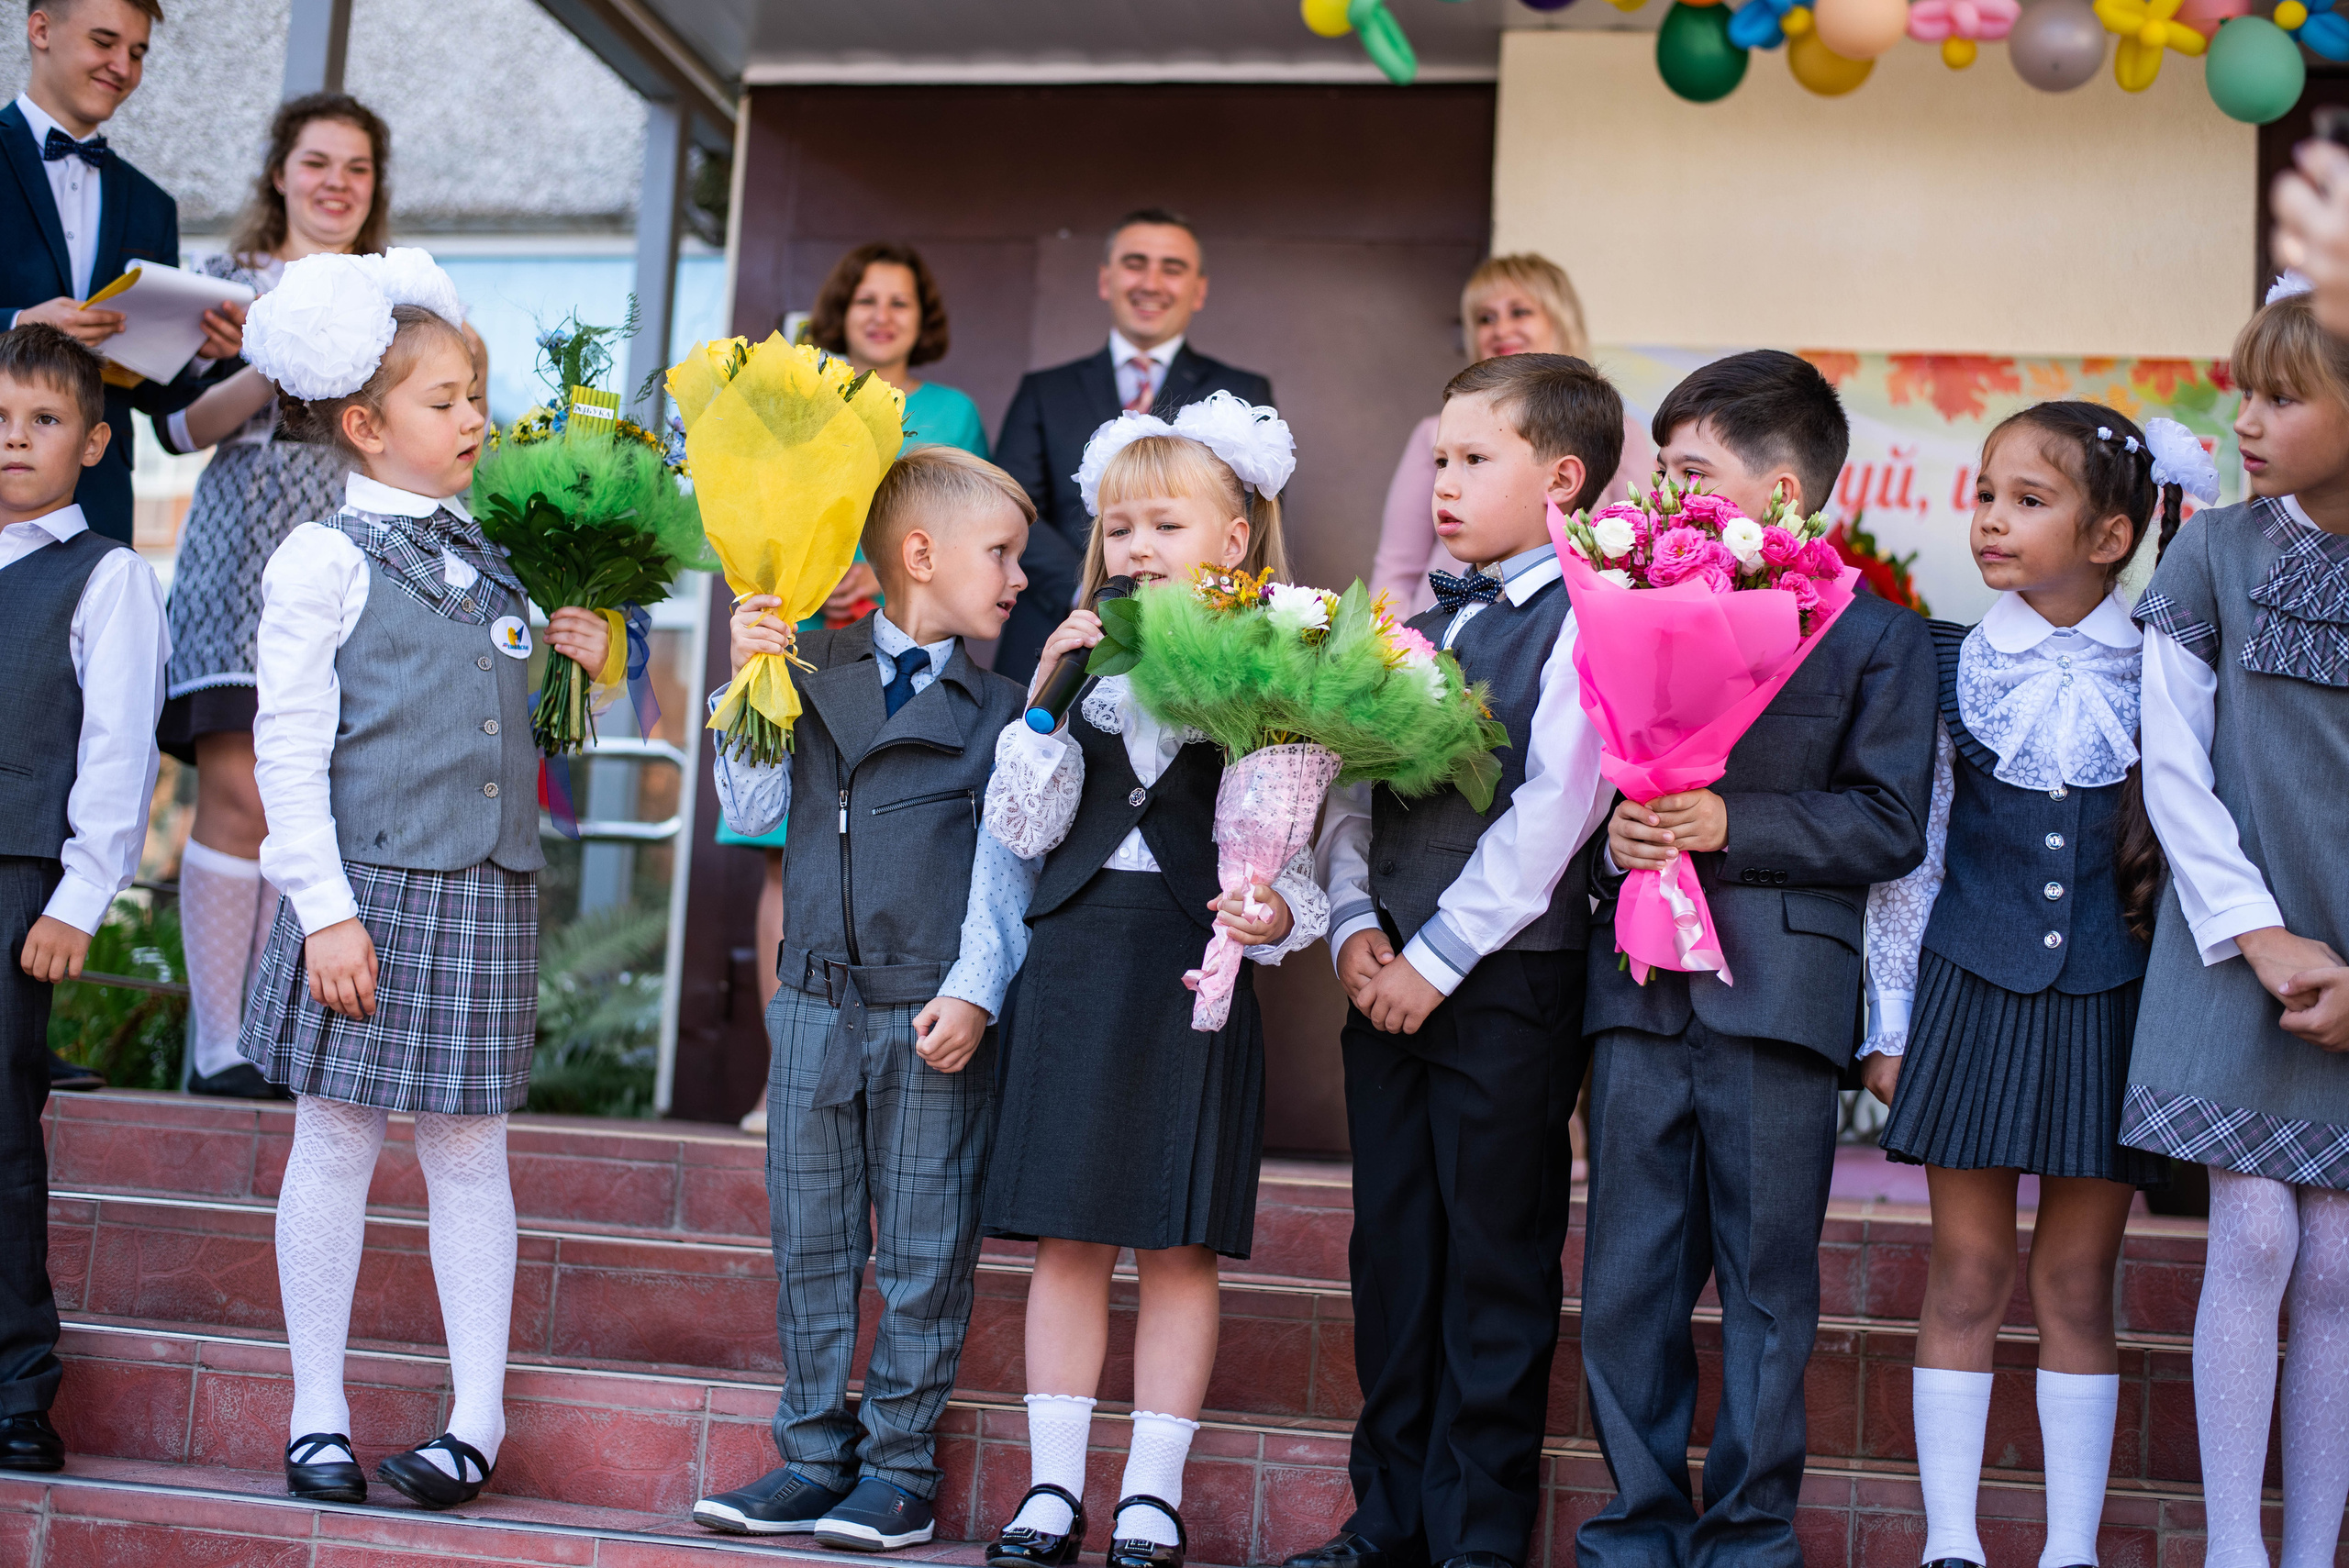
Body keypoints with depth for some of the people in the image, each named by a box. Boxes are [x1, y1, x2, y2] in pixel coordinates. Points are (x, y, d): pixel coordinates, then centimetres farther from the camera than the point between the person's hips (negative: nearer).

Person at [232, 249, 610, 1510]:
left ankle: (476, 1420, 15)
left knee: (469, 1148, 8)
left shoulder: (490, 561, 11)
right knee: (336, 1140, 4)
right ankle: (319, 1417, 16)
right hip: (368, 887, -4)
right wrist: (326, 911, -13)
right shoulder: (323, 559, -5)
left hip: (485, 888, 5)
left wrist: (572, 665, 0)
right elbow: (289, 748, -8)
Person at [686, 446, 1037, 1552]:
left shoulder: (1000, 707, 2)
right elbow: (751, 808, 5)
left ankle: (899, 1466, 13)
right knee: (810, 1237, 9)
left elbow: (1002, 865, -2)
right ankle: (813, 1455, 20)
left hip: (935, 1015, -2)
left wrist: (974, 991, -12)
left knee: (923, 1247, 3)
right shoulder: (813, 671, 7)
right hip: (816, 999, 3)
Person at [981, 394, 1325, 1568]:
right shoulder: (1082, 666, 10)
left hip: (1193, 974, -3)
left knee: (1180, 1245, 2)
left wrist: (1273, 917, -20)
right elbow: (1023, 827, 5)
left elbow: (1301, 850, 1)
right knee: (1067, 1236, 5)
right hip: (1075, 962, 3)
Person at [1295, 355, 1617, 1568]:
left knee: (1496, 1264, 1)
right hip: (1389, 974, 7)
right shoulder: (1417, 629, 14)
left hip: (1507, 981, -7)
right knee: (1392, 1249, 12)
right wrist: (1355, 923, -3)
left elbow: (1550, 816, -16)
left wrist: (1436, 959, -15)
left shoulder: (1586, 628, -8)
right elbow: (1349, 784, 13)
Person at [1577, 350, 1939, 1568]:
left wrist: (1727, 822, -14)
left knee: (1766, 1284, 4)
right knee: (1626, 1282, 6)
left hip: (1777, 998, -3)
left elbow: (1888, 826, -5)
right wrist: (1610, 830, -6)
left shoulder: (1878, 636, 2)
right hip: (1638, 992, 4)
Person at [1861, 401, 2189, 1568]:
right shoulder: (1947, 670, 1)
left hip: (2108, 1005, 0)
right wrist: (1889, 1021, 3)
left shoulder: (2161, 674, 1)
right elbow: (1906, 852, 4)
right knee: (1966, 1276, 3)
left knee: (2077, 1283, 6)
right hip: (1974, 990, 0)